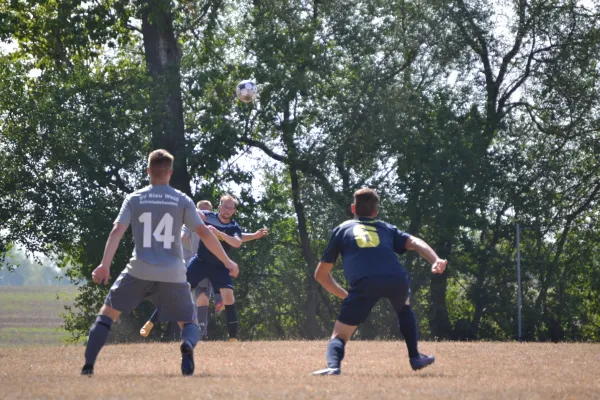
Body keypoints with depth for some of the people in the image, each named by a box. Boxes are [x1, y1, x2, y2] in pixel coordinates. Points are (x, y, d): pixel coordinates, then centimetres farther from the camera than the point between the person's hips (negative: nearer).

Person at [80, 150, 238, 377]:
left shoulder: (134, 199, 4)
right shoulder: (182, 201, 4)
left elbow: (117, 231, -7)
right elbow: (204, 233, -1)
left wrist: (105, 265, -13)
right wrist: (227, 262, 8)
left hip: (139, 271, 0)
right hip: (173, 274, 0)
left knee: (107, 313, 14)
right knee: (188, 322, 14)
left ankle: (88, 365, -1)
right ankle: (188, 345, -23)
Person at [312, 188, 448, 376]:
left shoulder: (342, 229, 30)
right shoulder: (387, 229, 33)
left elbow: (321, 274, 30)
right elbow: (415, 243, 13)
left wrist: (345, 295, 39)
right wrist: (436, 261, -1)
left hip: (363, 283, -2)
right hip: (396, 279, 2)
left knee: (339, 336, 8)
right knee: (403, 307, 38)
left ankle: (333, 365, -22)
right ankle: (415, 357, 36)